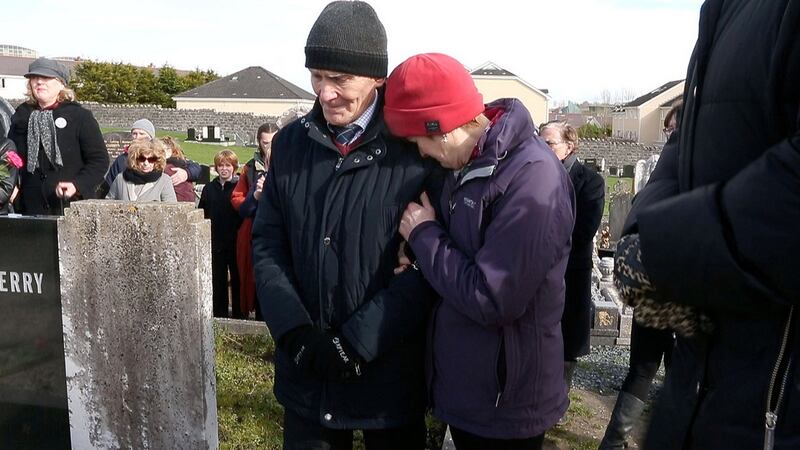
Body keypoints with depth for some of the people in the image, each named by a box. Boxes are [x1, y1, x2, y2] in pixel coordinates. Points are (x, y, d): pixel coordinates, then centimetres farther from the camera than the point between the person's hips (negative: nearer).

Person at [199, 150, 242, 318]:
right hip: (215, 243, 4)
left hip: (235, 242, -3)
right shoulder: (209, 188, 9)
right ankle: (220, 314, 21)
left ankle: (239, 315, 15)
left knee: (237, 278, 5)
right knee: (218, 280, 10)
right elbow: (201, 214, 10)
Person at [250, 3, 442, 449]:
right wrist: (295, 331, -10)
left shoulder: (417, 149, -11)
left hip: (389, 375, -3)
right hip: (305, 372, 4)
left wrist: (356, 342, -15)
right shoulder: (291, 143, 2)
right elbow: (267, 244, 3)